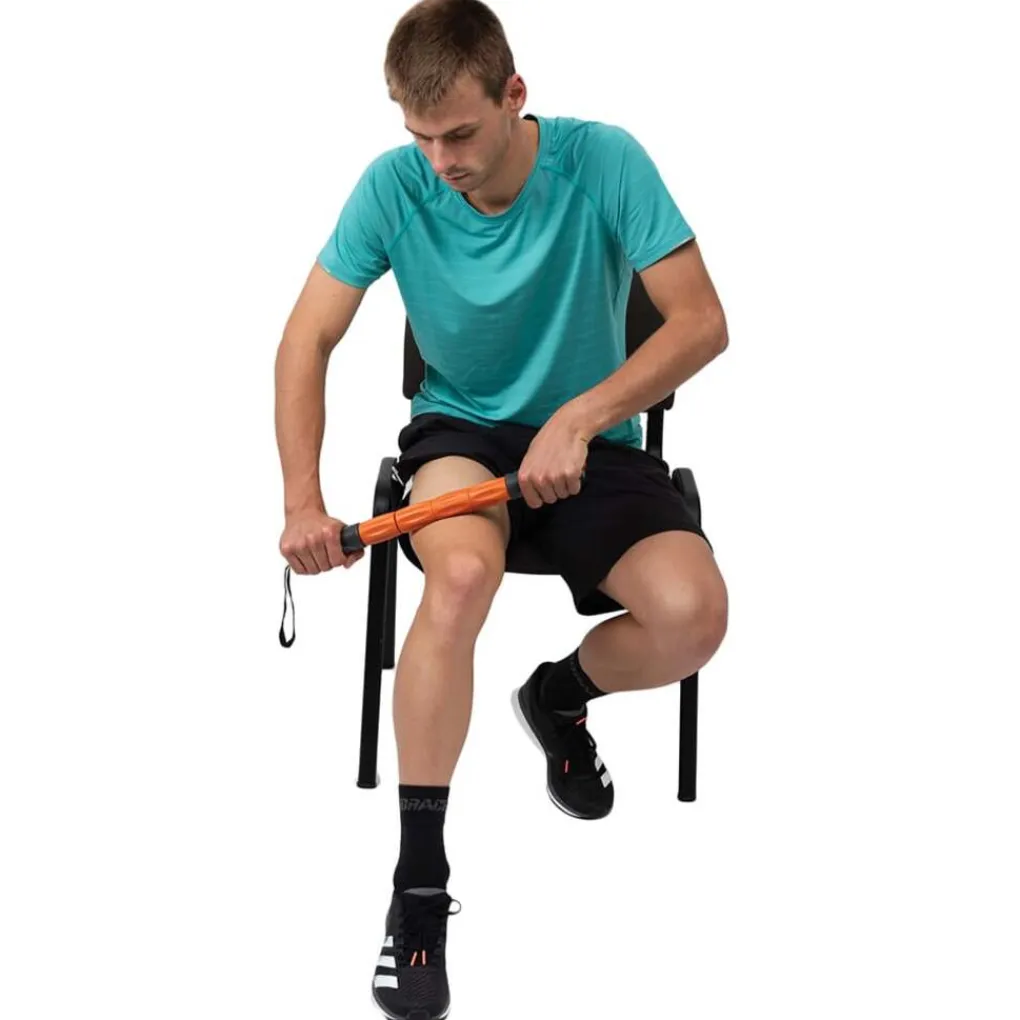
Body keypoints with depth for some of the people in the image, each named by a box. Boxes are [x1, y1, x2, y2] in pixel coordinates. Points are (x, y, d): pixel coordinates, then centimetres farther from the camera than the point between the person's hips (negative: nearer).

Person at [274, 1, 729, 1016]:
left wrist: (579, 417, -28)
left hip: (592, 441, 1)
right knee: (462, 571, -37)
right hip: (461, 429, 0)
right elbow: (308, 339, -9)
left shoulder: (603, 162, -16)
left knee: (691, 616, -27)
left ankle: (559, 693, 11)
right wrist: (303, 497, -22)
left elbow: (701, 321, -16)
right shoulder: (395, 186, -13)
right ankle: (418, 888, -27)